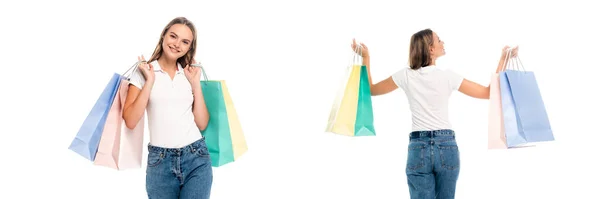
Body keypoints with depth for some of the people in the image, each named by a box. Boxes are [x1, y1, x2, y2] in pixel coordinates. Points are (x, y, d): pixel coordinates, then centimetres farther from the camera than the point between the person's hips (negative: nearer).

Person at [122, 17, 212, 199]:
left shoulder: (189, 74, 11)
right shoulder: (143, 71, 2)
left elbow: (202, 124, 4)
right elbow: (130, 121, -9)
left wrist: (195, 83, 1)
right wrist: (150, 81, -10)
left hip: (196, 158, 2)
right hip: (160, 161, -2)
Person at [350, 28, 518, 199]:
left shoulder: (406, 76, -1)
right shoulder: (448, 76, -3)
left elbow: (371, 90, 12)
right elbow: (488, 93, 4)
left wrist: (365, 58, 15)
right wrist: (503, 60, 9)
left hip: (418, 147, 0)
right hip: (447, 146, 0)